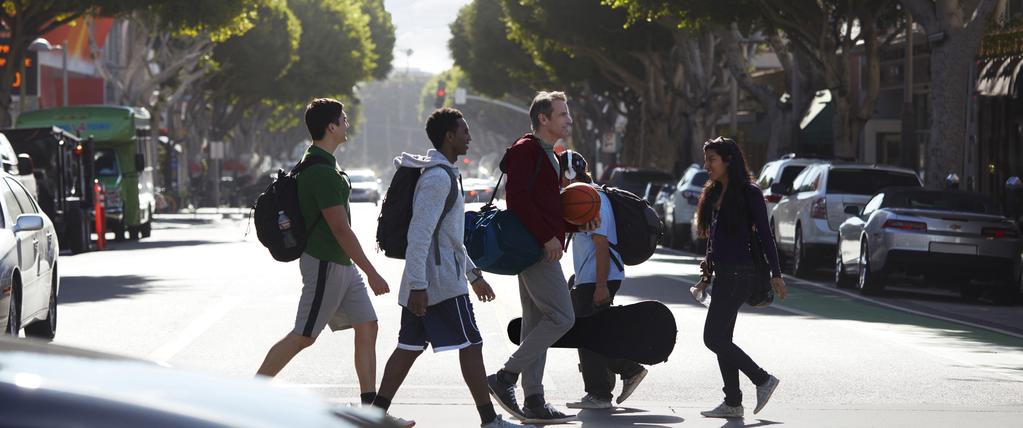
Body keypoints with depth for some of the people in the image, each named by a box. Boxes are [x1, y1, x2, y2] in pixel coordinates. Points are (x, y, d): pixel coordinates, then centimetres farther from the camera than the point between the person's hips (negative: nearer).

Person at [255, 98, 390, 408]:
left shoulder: (319, 163, 12)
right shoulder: (322, 172, -21)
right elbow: (341, 230, -23)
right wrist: (372, 274, -20)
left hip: (341, 264, 10)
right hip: (325, 264, -10)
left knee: (367, 328, 7)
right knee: (303, 336, -3)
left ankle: (371, 409, 8)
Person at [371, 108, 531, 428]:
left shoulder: (443, 174, 18)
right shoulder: (438, 177, -15)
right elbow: (419, 234, -22)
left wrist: (473, 273, 28)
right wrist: (417, 286, -24)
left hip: (422, 283, 10)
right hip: (441, 282, -10)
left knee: (410, 347, 10)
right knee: (470, 346, -4)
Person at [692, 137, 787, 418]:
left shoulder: (749, 193, -9)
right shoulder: (715, 194, 15)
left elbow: (765, 234, -11)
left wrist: (775, 274, -14)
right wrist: (707, 276, 21)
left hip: (740, 273, -9)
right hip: (723, 274, 9)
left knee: (714, 338, -11)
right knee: (721, 339, 8)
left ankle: (762, 380, -1)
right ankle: (732, 403, 12)